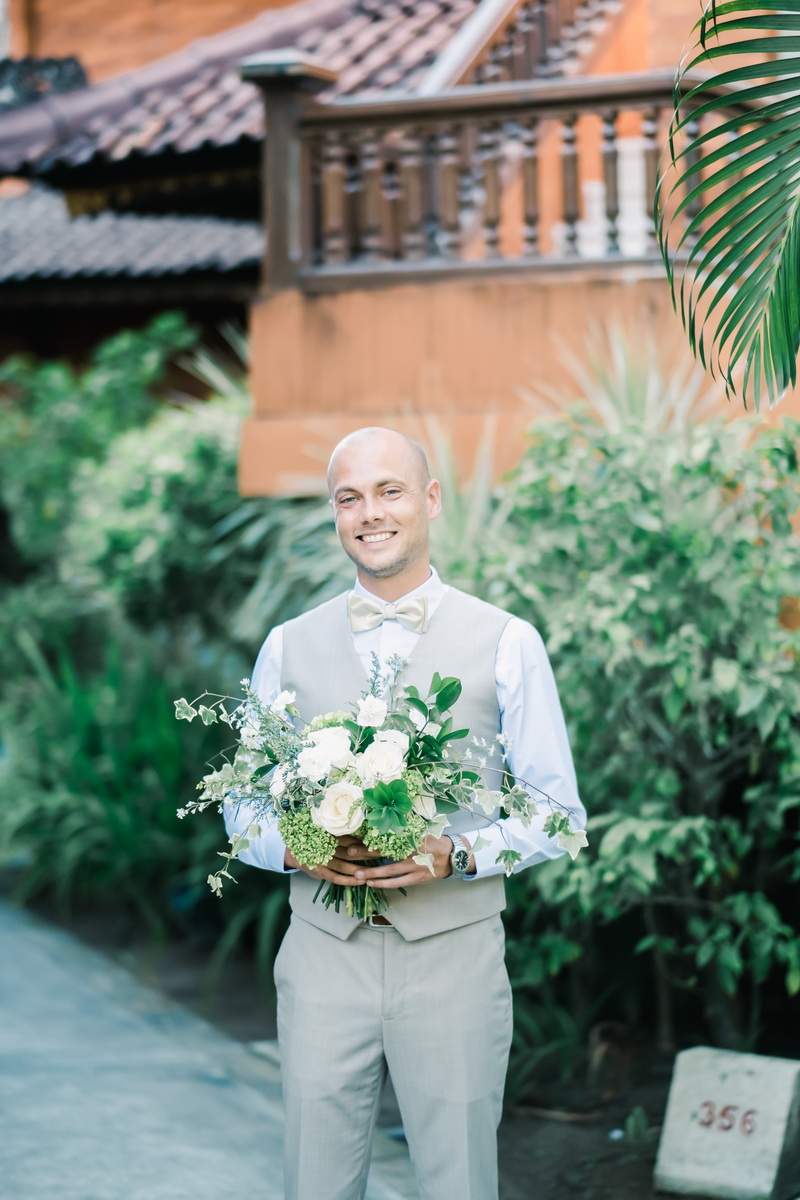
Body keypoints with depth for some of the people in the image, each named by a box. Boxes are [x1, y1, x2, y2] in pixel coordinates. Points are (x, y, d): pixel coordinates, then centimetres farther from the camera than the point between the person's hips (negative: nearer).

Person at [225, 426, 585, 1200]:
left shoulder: (508, 644, 2)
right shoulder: (288, 647, 9)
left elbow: (557, 812, 2)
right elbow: (243, 807, 13)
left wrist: (458, 854, -15)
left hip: (454, 957, -2)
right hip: (323, 954, 2)